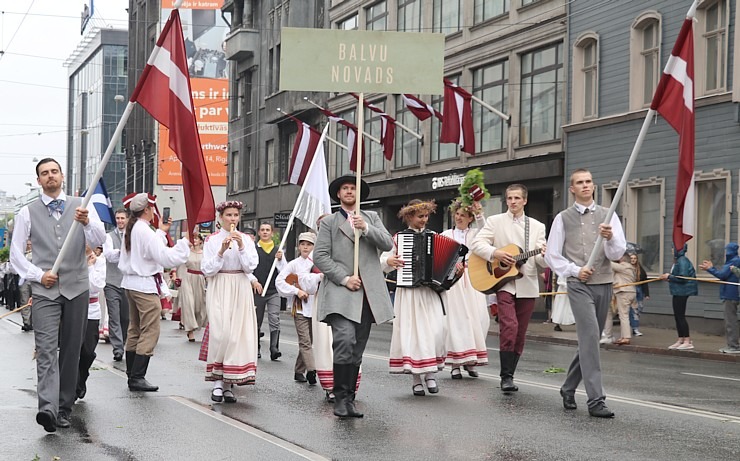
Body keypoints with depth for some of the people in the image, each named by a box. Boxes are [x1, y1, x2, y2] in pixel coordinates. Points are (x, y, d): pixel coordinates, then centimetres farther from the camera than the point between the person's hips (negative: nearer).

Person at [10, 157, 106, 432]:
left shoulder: (81, 206, 6)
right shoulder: (28, 213, 6)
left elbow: (98, 241, -8)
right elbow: (16, 254, 8)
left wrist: (86, 223, -28)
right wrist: (38, 275, -8)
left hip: (76, 288, 1)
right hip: (45, 289, -1)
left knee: (71, 350, 6)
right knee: (46, 349, -14)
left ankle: (64, 408, 14)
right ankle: (48, 408, -27)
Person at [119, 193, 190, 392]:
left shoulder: (130, 229, 11)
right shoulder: (145, 231, -17)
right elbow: (165, 258, -23)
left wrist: (161, 232, 29)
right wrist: (185, 241, -16)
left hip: (131, 283, 10)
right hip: (145, 286, -10)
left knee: (135, 330, 15)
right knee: (150, 332, -8)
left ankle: (132, 374, 19)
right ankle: (137, 377, -10)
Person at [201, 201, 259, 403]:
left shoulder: (246, 239, 9)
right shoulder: (212, 240, 5)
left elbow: (250, 267, -1)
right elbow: (207, 270, -2)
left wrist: (241, 247, -13)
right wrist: (221, 251, -14)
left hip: (240, 290, 2)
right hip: (219, 290, -2)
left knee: (238, 333, -5)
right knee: (220, 332, -12)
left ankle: (230, 385, -1)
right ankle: (218, 381, -4)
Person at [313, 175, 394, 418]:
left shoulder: (372, 217, 18)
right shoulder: (329, 222, 9)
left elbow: (388, 244, 4)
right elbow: (320, 256, 0)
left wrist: (366, 229, -12)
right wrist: (344, 278, -10)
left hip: (367, 294, 4)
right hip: (340, 293, -3)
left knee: (356, 350, 6)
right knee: (345, 341, -21)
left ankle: (349, 399, 12)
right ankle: (340, 397, -13)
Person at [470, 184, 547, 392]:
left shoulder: (537, 226, 12)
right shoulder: (495, 221, 7)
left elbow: (541, 261, 7)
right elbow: (476, 244, -1)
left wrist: (544, 255, -16)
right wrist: (495, 253, -17)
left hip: (527, 286, 3)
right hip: (503, 282, -3)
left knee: (520, 335, 6)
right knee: (509, 327, -19)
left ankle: (509, 375, 18)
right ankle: (506, 376, -14)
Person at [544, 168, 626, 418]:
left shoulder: (608, 216, 7)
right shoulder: (563, 218, 4)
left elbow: (617, 253, -1)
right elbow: (552, 256, 6)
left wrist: (610, 238, -22)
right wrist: (575, 270, -8)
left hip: (604, 285, 4)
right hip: (579, 285, -3)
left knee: (589, 341, 12)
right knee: (590, 337, -16)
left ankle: (568, 388, 30)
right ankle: (596, 400, -17)